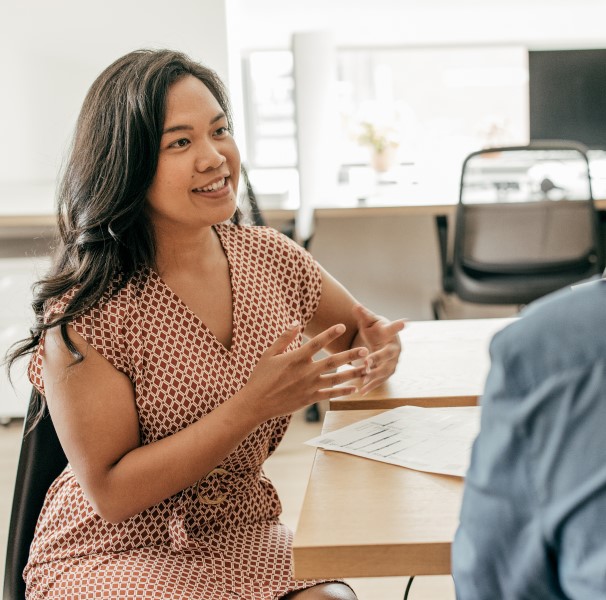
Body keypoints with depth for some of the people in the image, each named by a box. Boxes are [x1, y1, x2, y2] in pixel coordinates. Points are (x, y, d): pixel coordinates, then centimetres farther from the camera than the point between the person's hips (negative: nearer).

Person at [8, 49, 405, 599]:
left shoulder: (269, 256, -1)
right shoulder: (84, 308, -17)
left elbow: (361, 329, 16)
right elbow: (110, 494, -16)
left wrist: (377, 349, -9)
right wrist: (254, 406, -24)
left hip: (244, 534, 5)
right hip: (112, 554, -4)